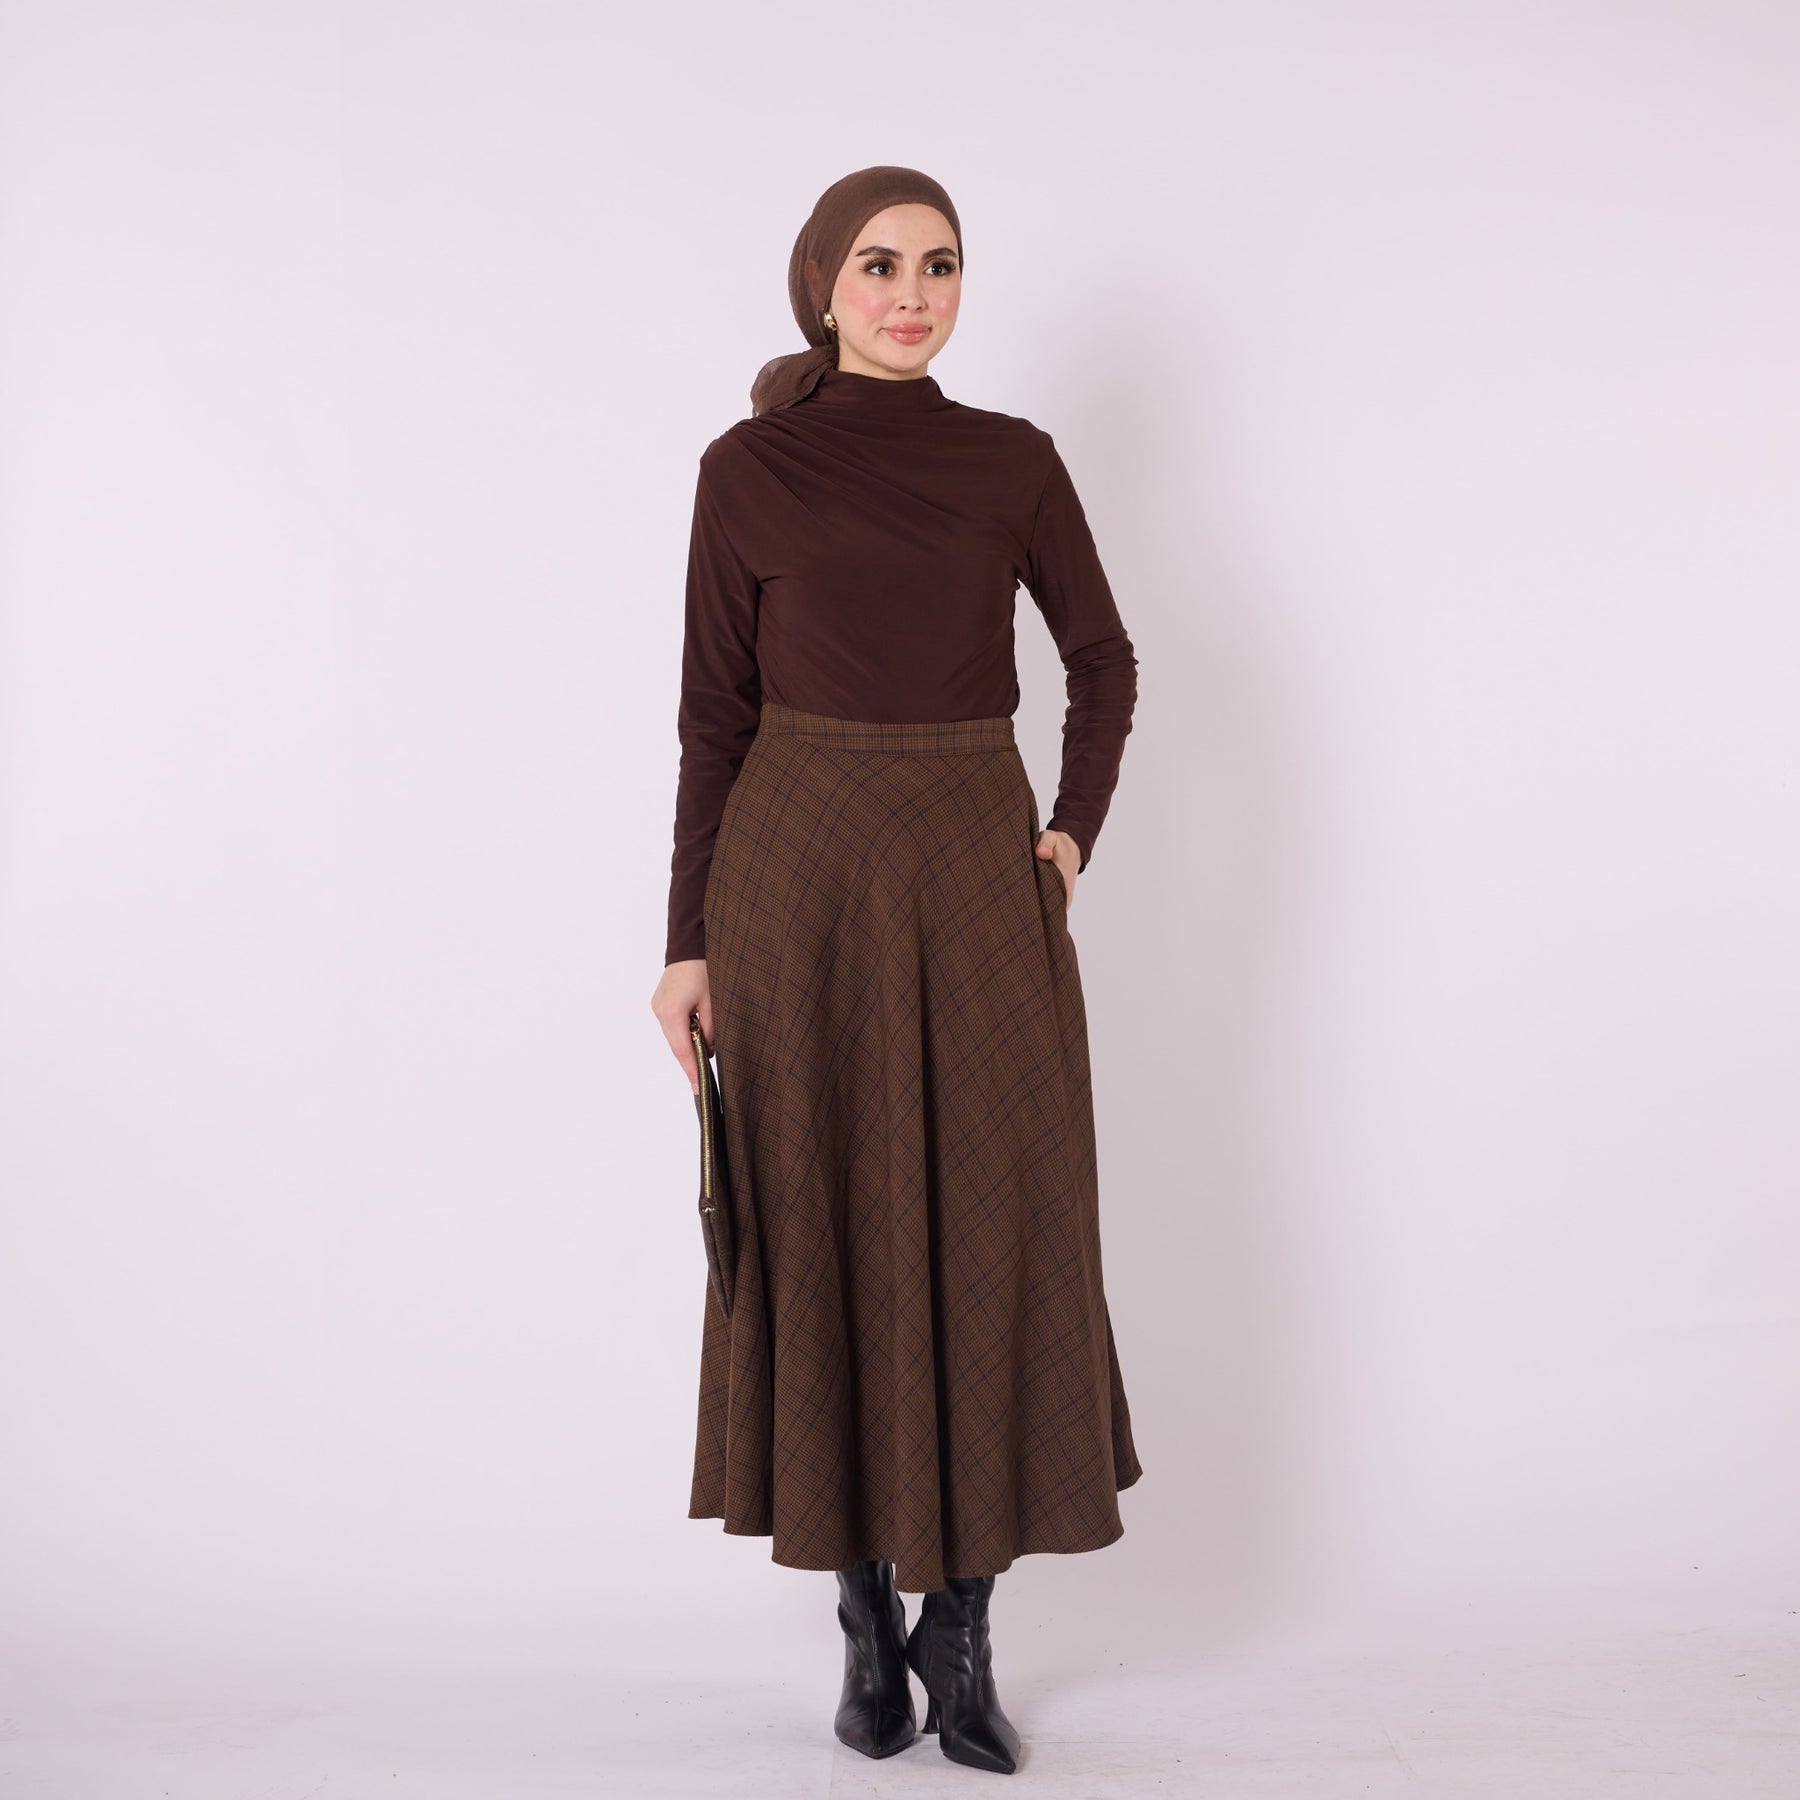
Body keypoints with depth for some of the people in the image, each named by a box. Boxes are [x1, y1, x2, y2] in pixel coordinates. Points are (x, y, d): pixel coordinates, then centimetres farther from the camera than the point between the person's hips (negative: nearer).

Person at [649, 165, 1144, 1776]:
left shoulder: (1014, 462, 5)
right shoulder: (750, 469, 1)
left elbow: (1104, 662, 14)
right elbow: (716, 714, 1)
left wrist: (1073, 838, 1)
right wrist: (690, 942, -2)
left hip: (979, 876, 2)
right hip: (799, 876, -1)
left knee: (995, 1236, 2)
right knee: (828, 1236, 4)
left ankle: (962, 1624, 17)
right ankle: (868, 1613, 22)